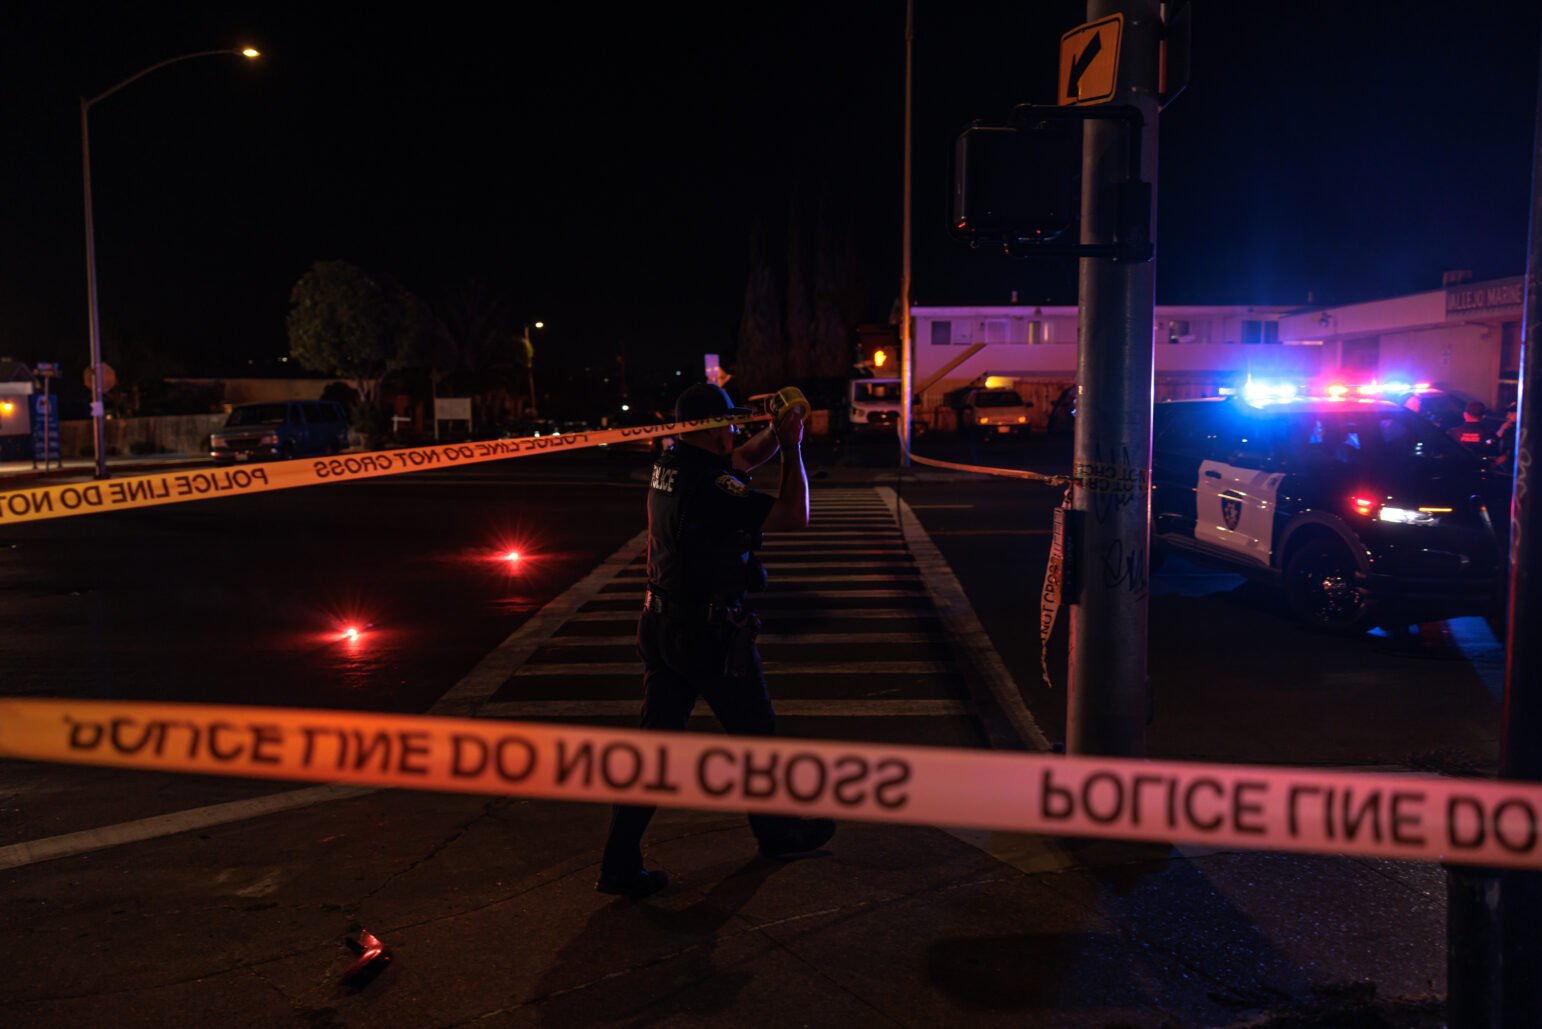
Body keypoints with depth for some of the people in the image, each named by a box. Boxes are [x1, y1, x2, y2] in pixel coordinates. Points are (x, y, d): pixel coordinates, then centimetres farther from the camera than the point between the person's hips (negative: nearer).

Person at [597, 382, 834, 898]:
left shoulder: (668, 467, 5)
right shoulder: (709, 485, -21)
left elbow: (743, 459, 21)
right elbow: (795, 514, -18)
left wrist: (776, 433, 8)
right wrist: (792, 447, -9)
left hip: (661, 627, 8)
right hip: (711, 634, -8)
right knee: (754, 733, 13)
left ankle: (621, 865, 12)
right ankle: (776, 833, 34)